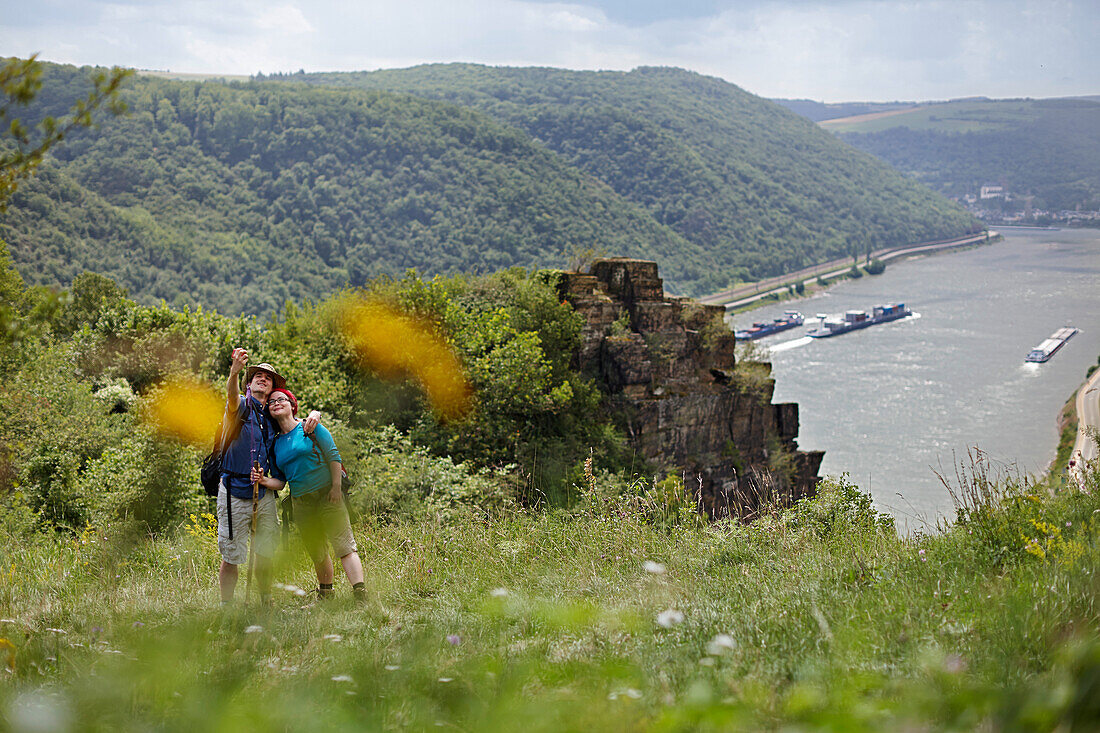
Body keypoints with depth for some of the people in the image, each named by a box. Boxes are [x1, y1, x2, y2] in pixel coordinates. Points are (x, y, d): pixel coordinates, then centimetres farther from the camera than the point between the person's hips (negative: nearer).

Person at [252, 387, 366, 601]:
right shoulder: (276, 443, 13)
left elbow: (333, 455, -4)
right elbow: (280, 480, 15)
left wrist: (336, 488, -12)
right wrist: (264, 481, -7)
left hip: (327, 494, -5)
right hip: (301, 503, 5)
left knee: (344, 544, -14)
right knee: (317, 553, 9)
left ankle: (360, 594, -22)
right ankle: (325, 595, 23)